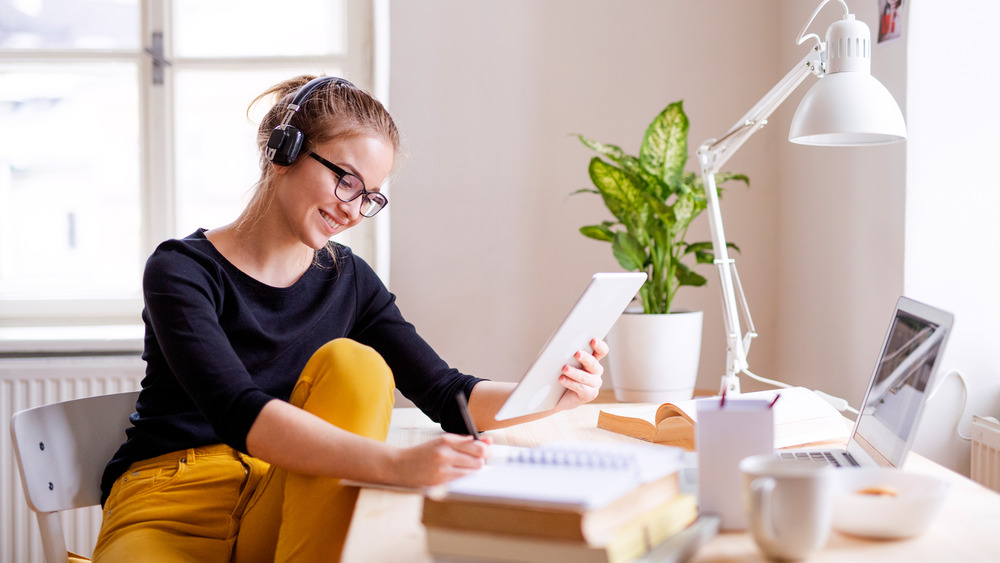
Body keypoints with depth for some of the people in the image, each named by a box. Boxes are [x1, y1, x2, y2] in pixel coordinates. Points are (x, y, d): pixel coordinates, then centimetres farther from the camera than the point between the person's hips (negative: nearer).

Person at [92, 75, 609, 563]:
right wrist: (394, 463, -40)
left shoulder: (349, 281, 7)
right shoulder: (182, 271, -11)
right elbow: (238, 414, -27)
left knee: (353, 362, -21)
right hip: (168, 514, -6)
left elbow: (446, 395, 2)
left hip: (285, 507, 6)